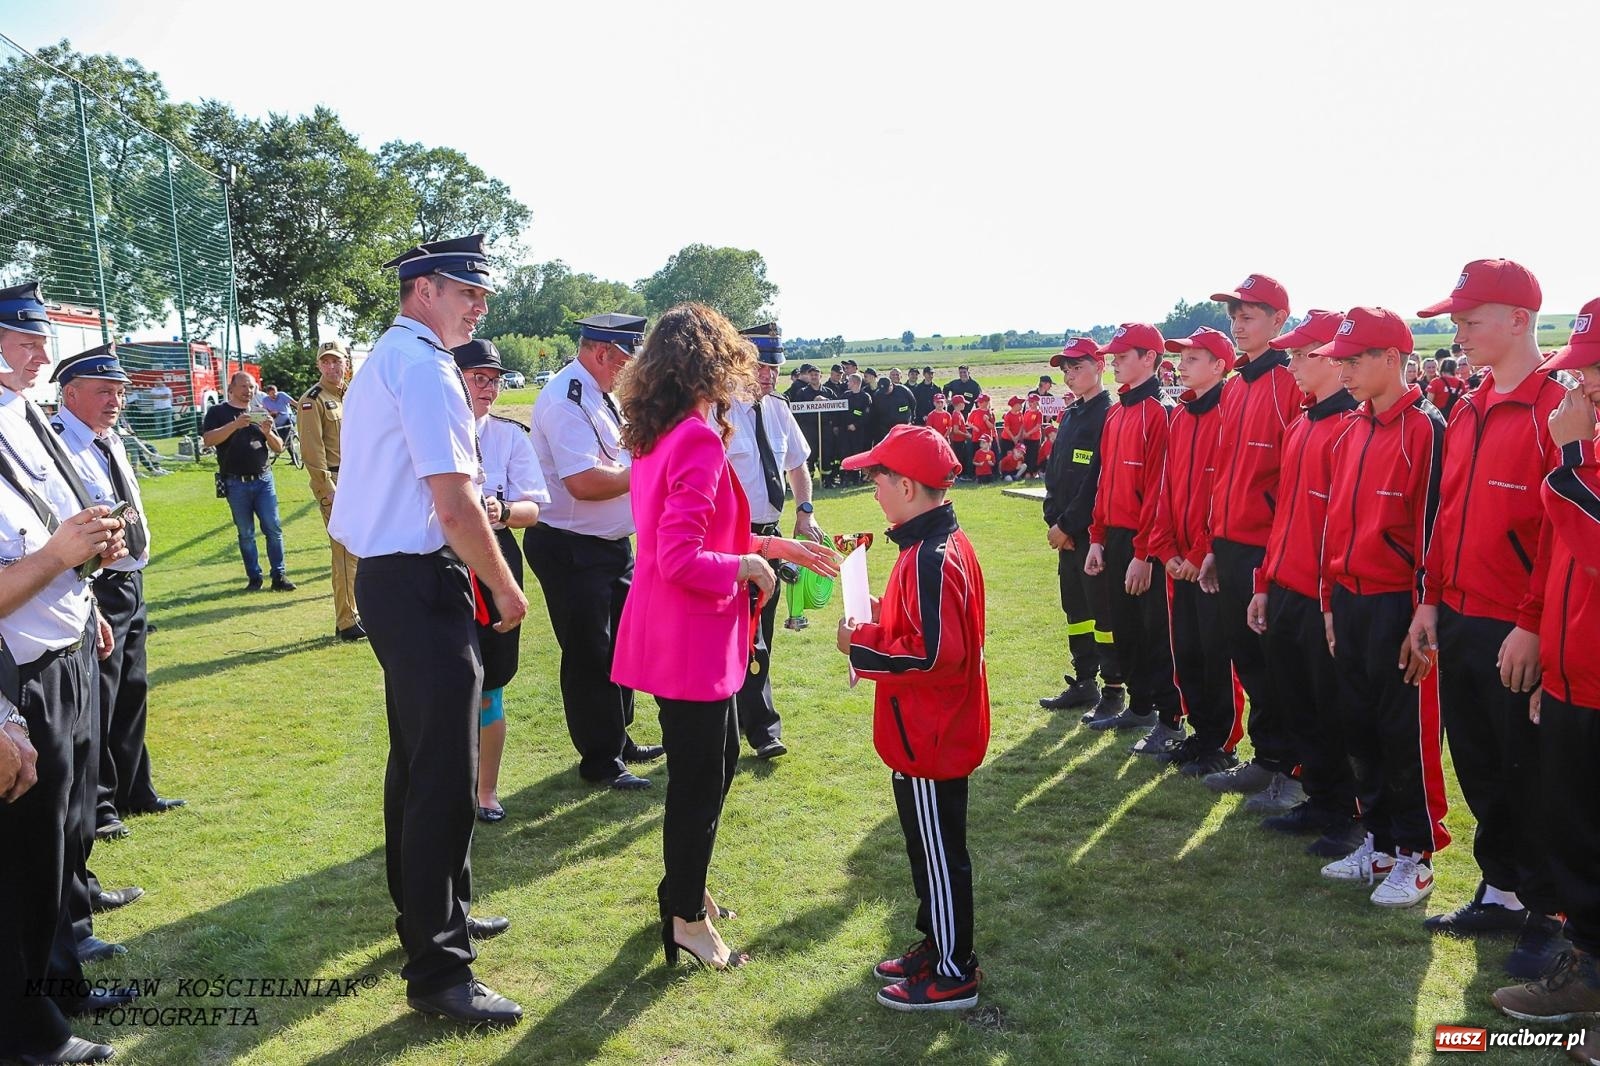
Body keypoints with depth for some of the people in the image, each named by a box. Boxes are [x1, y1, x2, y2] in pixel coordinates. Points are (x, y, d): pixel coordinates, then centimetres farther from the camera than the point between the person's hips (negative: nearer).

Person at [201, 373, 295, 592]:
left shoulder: (260, 415, 16)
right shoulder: (218, 413, 5)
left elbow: (279, 448, 13)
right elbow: (208, 440, -12)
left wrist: (268, 433, -8)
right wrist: (235, 425, -21)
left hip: (264, 479, 2)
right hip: (236, 483, -2)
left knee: (273, 528, -4)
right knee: (246, 533, 3)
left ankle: (279, 576, 0)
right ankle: (254, 578, 10)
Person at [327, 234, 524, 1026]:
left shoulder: (381, 360, 16)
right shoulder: (424, 366, -16)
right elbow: (455, 504, -22)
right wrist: (506, 588, -11)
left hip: (385, 576, 11)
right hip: (423, 584, -11)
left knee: (416, 760, 21)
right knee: (444, 778, -5)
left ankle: (429, 916, 38)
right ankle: (437, 972, 4)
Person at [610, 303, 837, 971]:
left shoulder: (658, 437, 9)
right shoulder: (699, 441, -21)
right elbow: (681, 560, -27)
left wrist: (770, 546, 15)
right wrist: (749, 566, -13)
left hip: (670, 634, 10)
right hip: (689, 641, -10)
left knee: (717, 760, 23)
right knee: (700, 778, 5)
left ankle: (683, 886, 39)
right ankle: (686, 918, 22)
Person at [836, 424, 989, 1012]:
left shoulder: (930, 560, -25)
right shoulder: (943, 543, 7)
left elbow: (934, 653, -30)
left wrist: (863, 644, -20)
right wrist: (881, 619, 3)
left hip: (930, 739, -10)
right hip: (934, 733, 10)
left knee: (940, 853, 4)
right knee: (931, 848, 22)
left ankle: (953, 975, 19)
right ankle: (936, 945, 37)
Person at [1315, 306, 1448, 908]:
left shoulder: (1426, 429, -12)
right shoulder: (1356, 429, 12)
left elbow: (1433, 526, -15)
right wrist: (1331, 601, 14)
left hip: (1397, 605, -8)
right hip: (1350, 602, 8)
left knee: (1406, 733, 2)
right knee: (1359, 726, 14)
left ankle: (1415, 857, 16)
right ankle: (1379, 844, 27)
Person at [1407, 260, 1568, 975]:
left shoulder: (1559, 410, -13)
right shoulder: (1467, 413, 12)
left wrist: (1533, 625, -19)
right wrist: (1432, 600, 11)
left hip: (1517, 633, -7)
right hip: (1458, 622, 7)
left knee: (1527, 777, 4)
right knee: (1478, 768, 16)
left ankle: (1548, 916, 20)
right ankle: (1501, 892, 32)